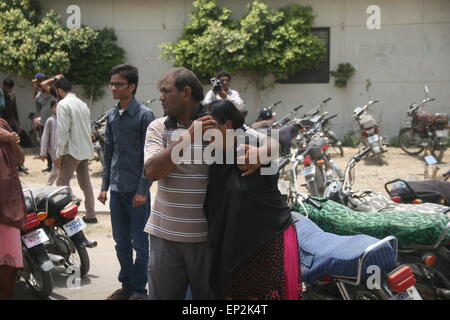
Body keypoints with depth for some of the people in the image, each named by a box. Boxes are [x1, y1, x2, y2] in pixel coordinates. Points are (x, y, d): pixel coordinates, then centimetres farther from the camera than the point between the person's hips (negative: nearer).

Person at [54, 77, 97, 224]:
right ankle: (91, 215, 16)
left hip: (72, 151, -8)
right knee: (85, 183, 13)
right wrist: (86, 147, 19)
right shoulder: (82, 104, 11)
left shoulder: (63, 104, -12)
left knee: (62, 184, -1)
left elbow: (62, 131, -17)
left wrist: (59, 154, -12)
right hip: (85, 150, 8)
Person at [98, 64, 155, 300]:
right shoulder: (111, 116, 9)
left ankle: (139, 289, 16)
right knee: (121, 242, 14)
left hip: (136, 191, -6)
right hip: (116, 189, 6)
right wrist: (105, 186, 11)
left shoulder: (144, 115, -9)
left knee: (139, 244, 4)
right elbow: (108, 152, 15)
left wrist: (142, 190, -14)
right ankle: (126, 285, 27)